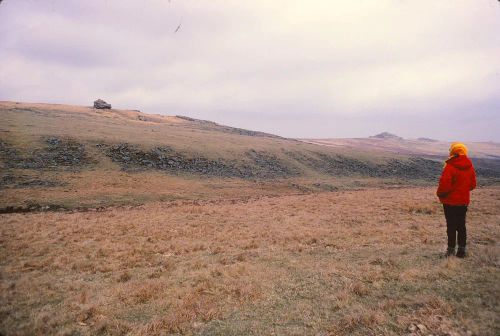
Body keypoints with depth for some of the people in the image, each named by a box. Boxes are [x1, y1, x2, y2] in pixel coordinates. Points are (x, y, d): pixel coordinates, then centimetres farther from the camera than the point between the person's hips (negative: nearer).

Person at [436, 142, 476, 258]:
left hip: (450, 201, -6)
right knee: (461, 225, 14)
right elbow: (473, 184, 9)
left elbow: (444, 184, -20)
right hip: (464, 201, 6)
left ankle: (451, 249, 9)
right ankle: (462, 249, 20)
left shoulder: (450, 166, -19)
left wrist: (440, 194, -3)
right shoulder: (470, 166, 3)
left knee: (451, 226, 3)